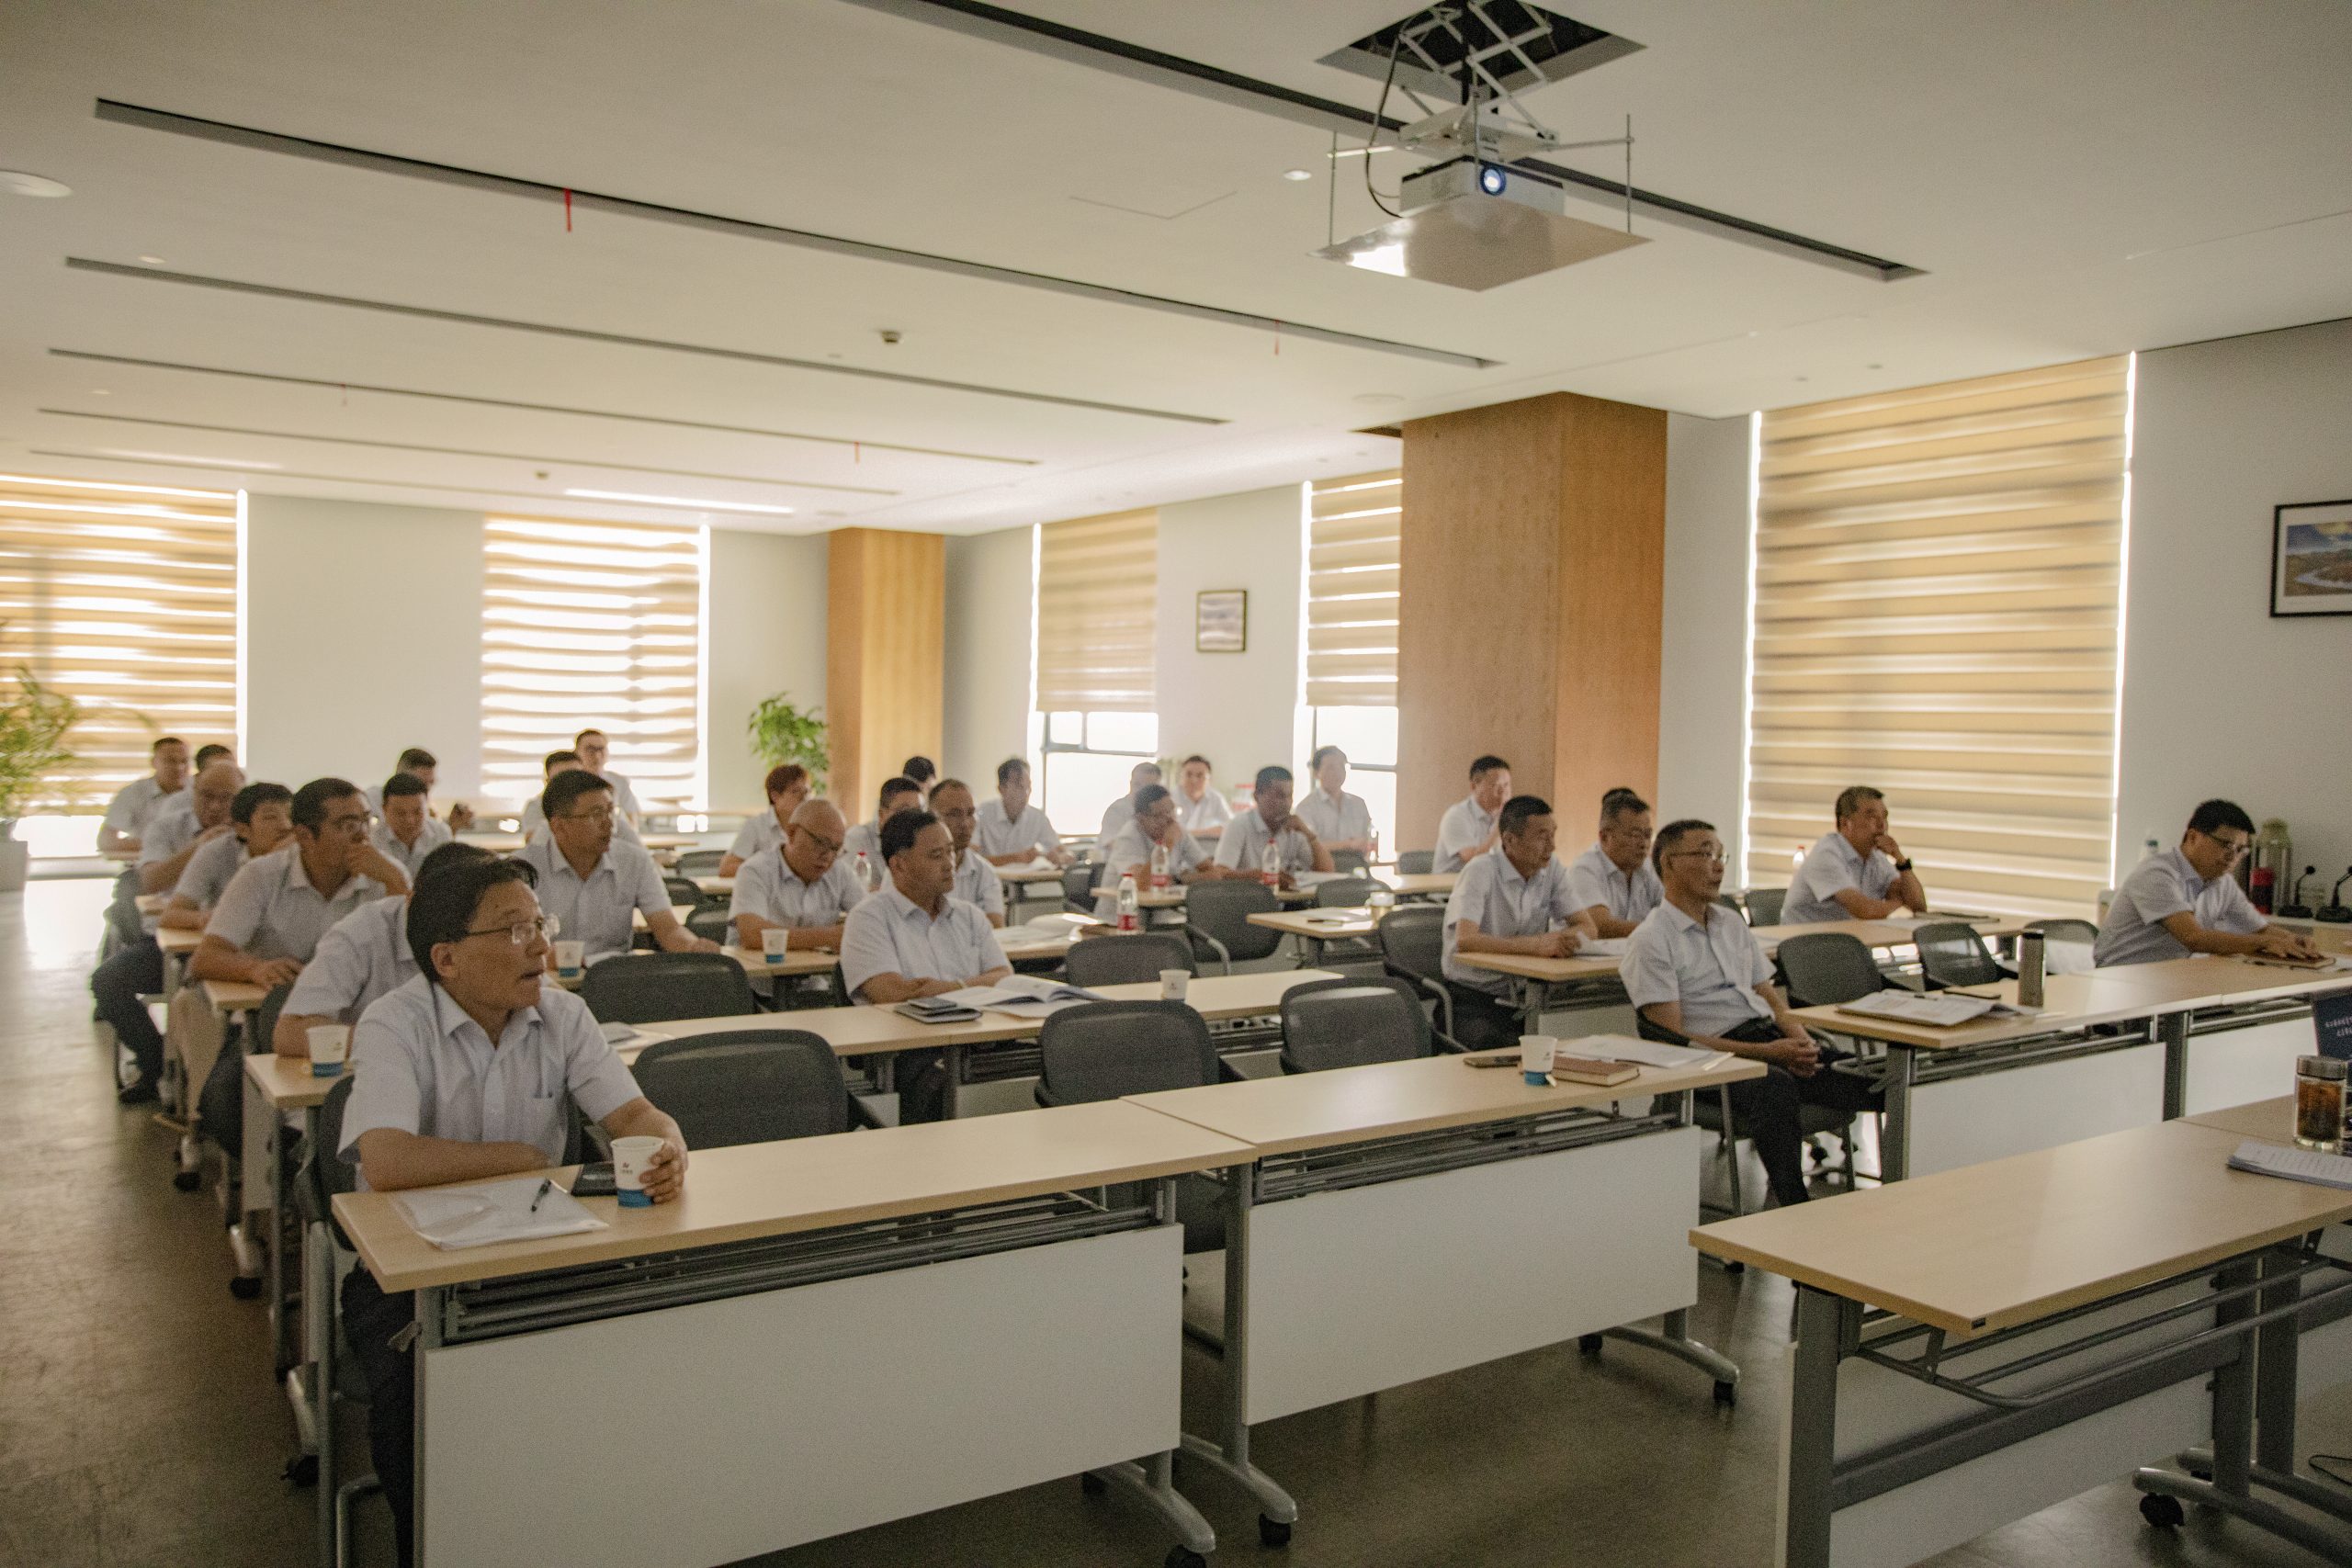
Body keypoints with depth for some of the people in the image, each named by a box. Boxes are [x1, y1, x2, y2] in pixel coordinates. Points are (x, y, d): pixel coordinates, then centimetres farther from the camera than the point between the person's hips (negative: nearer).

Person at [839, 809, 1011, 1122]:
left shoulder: (969, 916, 22)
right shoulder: (869, 918, 3)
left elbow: (1005, 978, 11)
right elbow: (890, 993, -11)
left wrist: (949, 987, -6)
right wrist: (973, 986, -3)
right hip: (909, 1052, -5)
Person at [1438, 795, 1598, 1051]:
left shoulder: (1553, 871, 4)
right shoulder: (1480, 872, -15)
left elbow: (1586, 927, 2)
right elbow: (1465, 940, -28)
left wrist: (1567, 939, -22)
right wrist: (1535, 944, -34)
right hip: (1472, 998, -6)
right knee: (1506, 1049, -33)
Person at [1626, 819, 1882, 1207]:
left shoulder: (1733, 923, 22)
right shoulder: (1651, 941, -2)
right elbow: (1672, 1037, -10)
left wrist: (1797, 1035, -1)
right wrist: (1763, 1052, -17)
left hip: (1771, 1039, 7)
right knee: (1775, 1087, -39)